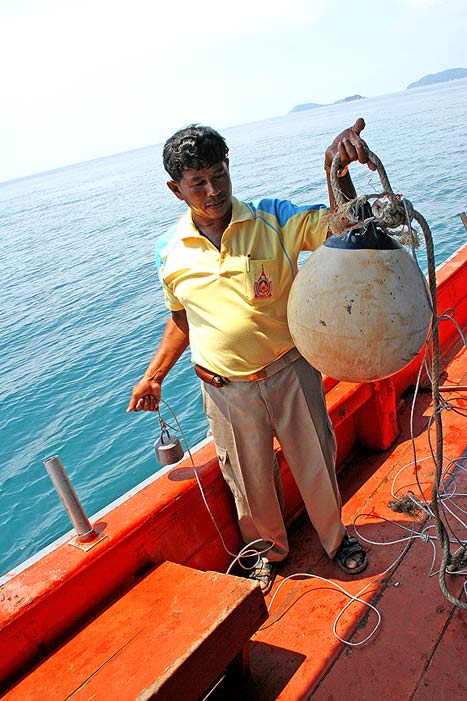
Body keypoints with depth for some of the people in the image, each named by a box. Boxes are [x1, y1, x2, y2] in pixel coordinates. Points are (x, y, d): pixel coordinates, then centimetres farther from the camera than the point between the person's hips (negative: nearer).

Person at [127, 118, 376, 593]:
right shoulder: (172, 255, -4)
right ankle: (270, 547, 49)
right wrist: (154, 376, 8)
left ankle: (336, 536, 48)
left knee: (315, 463, 17)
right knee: (250, 480, 18)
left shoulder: (272, 219, -10)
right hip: (226, 390, 1)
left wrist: (338, 172, -42)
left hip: (290, 372, -1)